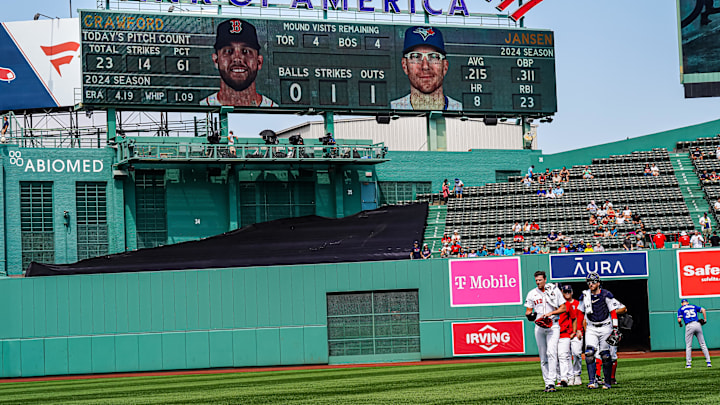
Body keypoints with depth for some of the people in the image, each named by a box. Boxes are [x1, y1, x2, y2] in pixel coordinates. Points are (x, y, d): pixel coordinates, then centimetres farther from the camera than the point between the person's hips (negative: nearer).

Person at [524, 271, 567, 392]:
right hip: (539, 327, 4)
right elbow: (528, 311, 13)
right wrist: (529, 315, -12)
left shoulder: (555, 290, 2)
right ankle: (547, 383, 10)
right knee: (543, 357, 5)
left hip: (553, 326, -3)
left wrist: (550, 313, -13)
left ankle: (551, 382, -22)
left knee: (551, 353, -18)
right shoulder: (532, 294, 9)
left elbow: (563, 308, 3)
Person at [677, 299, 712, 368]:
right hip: (697, 325, 2)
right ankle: (708, 362, 1)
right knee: (703, 344, 6)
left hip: (689, 326, -2)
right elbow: (703, 310, 8)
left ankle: (688, 364, -1)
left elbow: (679, 319, 0)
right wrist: (705, 320, 12)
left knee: (688, 346, 3)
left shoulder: (681, 309, 12)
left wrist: (680, 324, 21)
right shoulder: (694, 306, 20)